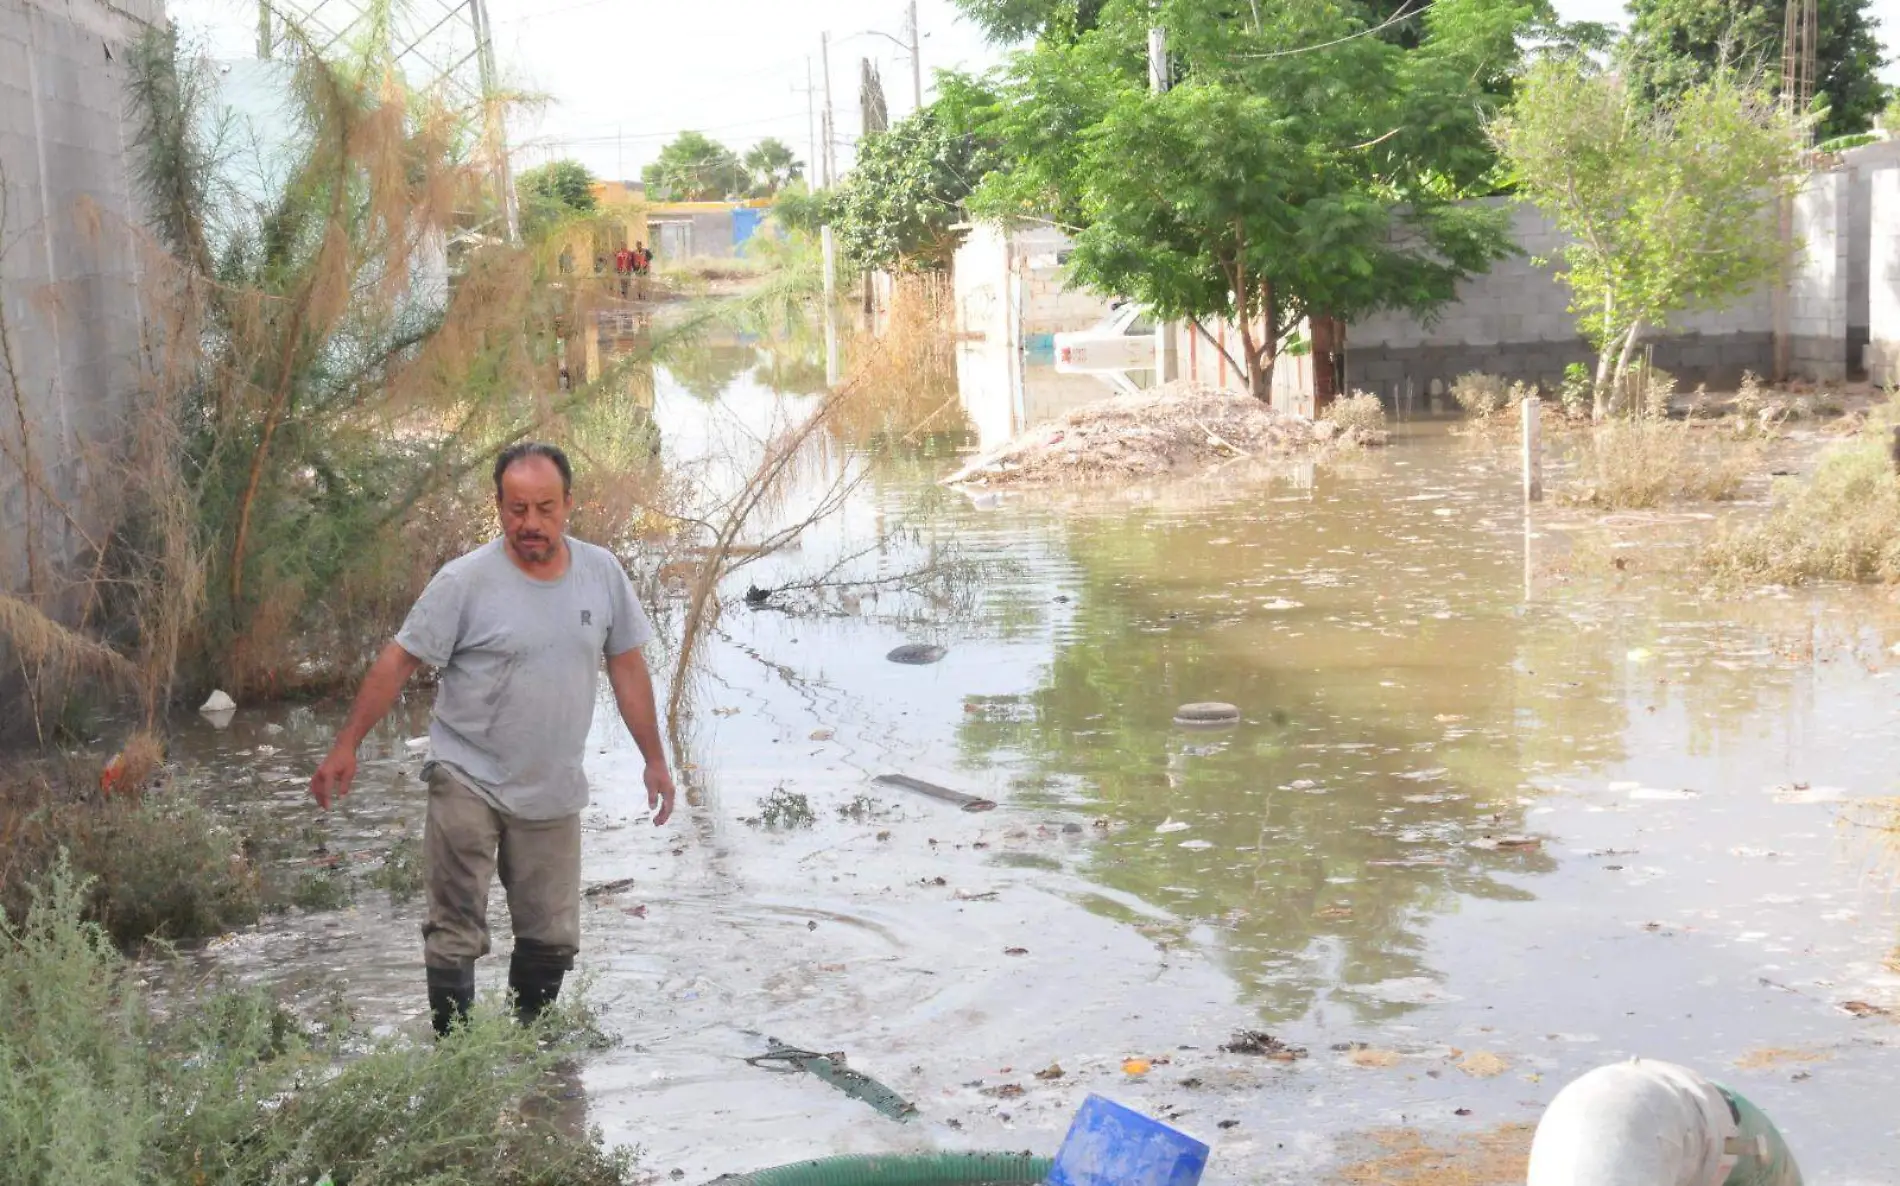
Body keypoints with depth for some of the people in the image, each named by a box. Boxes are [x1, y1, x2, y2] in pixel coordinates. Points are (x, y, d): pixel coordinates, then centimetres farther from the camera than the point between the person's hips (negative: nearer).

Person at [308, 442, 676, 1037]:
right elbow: (398, 660, -6)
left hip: (554, 790, 4)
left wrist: (654, 759, 13)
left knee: (553, 939, 11)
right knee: (456, 936, -4)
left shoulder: (602, 572, 1)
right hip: (469, 782, -4)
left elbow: (626, 665, 11)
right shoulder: (466, 581, -12)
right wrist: (346, 746, -7)